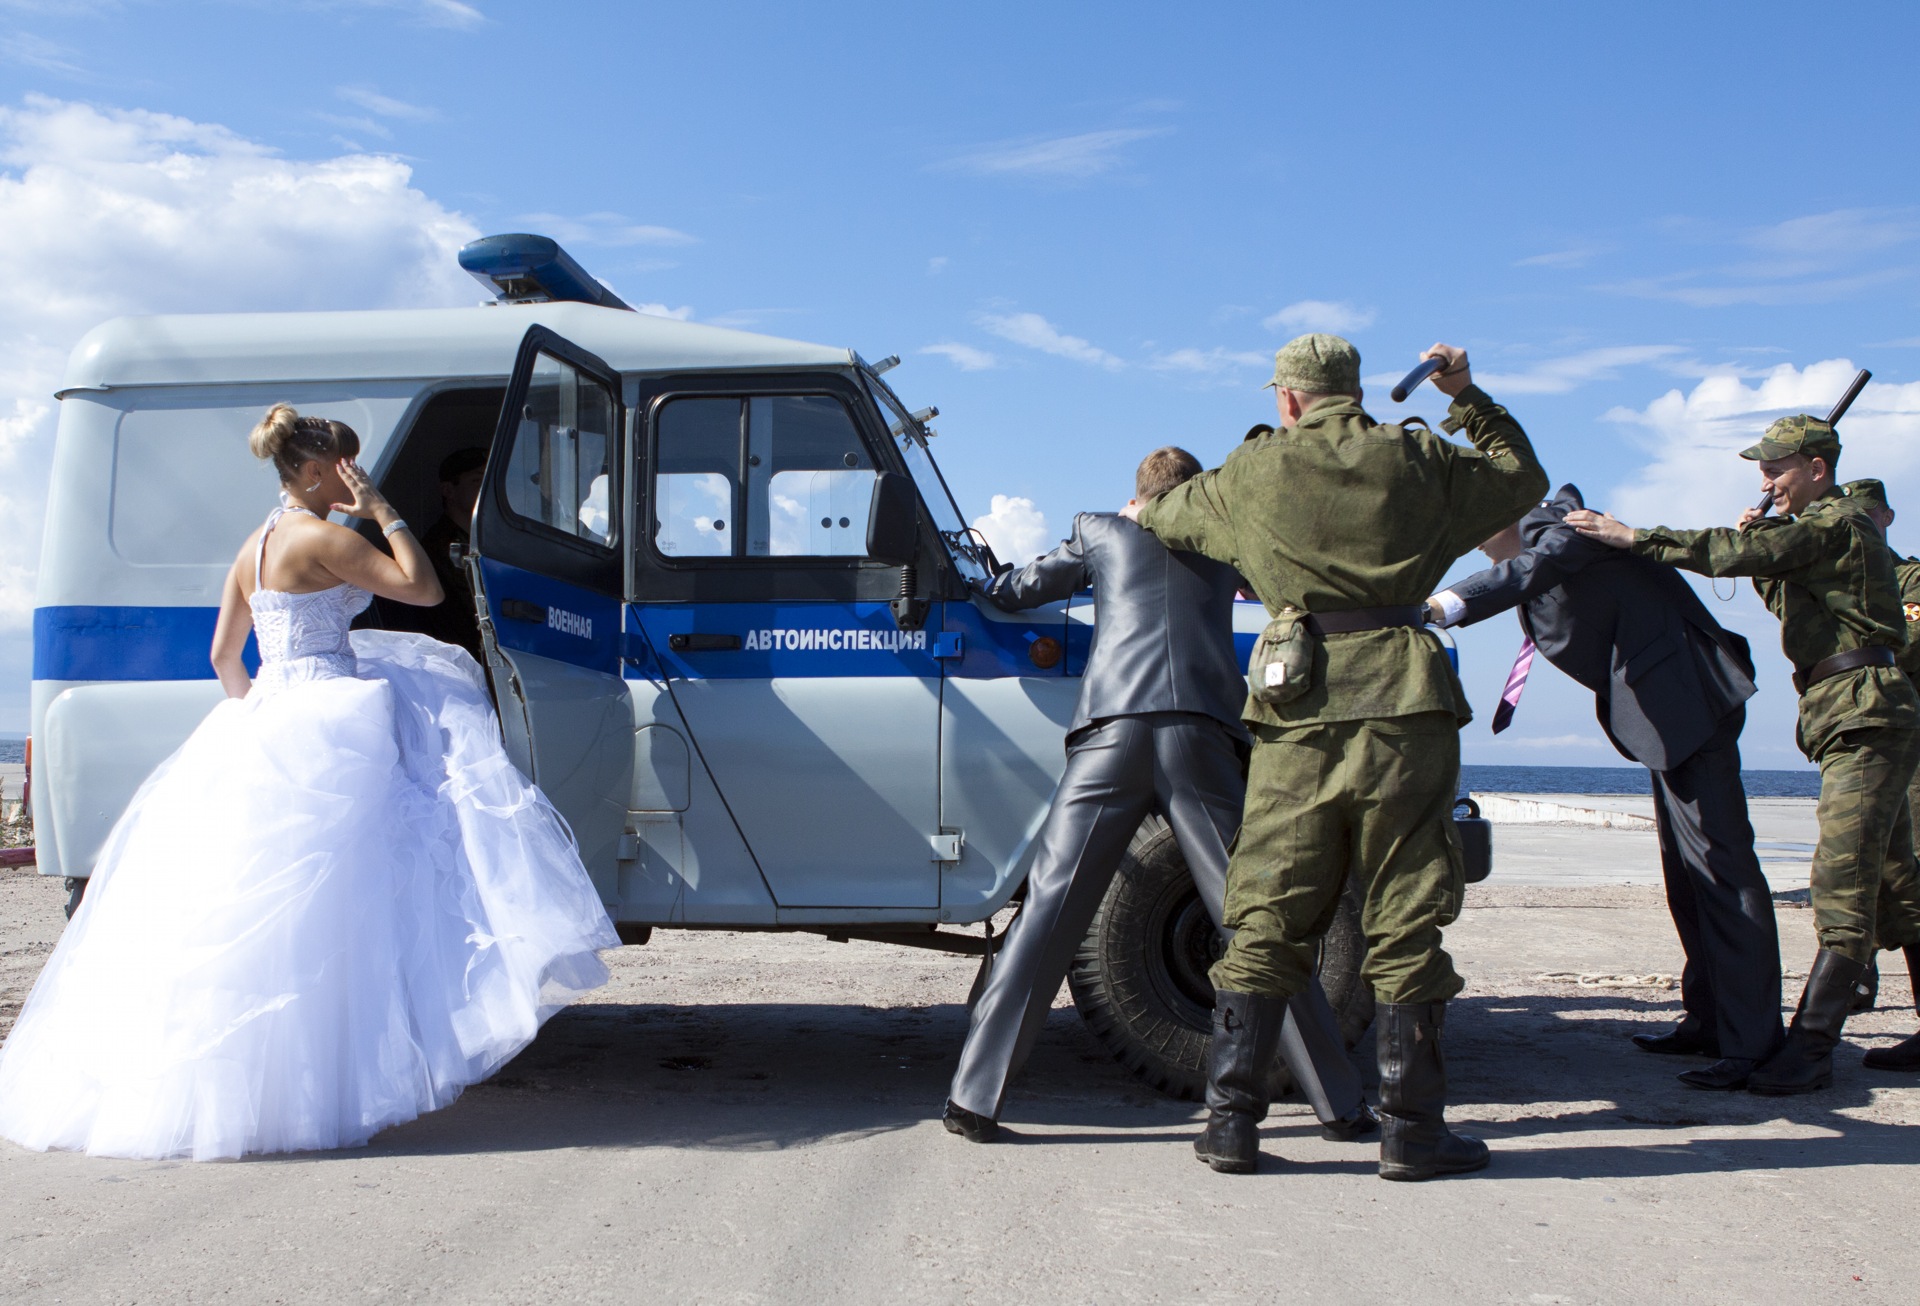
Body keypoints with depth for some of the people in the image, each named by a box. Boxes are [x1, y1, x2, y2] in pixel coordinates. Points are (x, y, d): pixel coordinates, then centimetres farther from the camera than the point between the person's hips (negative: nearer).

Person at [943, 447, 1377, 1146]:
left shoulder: (1100, 532, 22)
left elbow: (1010, 592, 27)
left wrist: (981, 588, 49)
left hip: (1110, 732, 0)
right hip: (1201, 737, 0)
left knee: (1048, 914, 2)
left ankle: (975, 1097, 0)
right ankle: (1341, 1105, 9)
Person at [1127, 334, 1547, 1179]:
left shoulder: (1259, 471, 9)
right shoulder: (1419, 462, 10)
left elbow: (1176, 515, 27)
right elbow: (1523, 477, 25)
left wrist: (1144, 514, 50)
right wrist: (1469, 397, 35)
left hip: (1300, 711, 0)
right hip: (1406, 706, 0)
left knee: (1268, 921, 6)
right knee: (1404, 925, 4)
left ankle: (1230, 1120, 8)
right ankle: (1413, 1131, 8)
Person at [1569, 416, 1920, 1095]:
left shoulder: (1838, 522, -10)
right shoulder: (1808, 528, 21)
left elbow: (1735, 554, -21)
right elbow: (1788, 597, 26)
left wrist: (1632, 537, -17)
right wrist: (1755, 544, 8)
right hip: (1846, 716, 11)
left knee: (1842, 885, -15)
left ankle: (1808, 1051, -18)